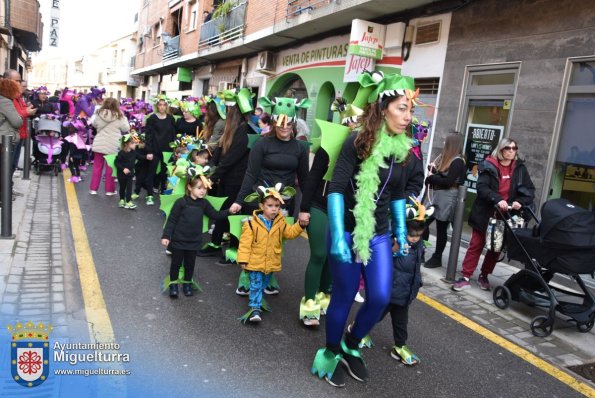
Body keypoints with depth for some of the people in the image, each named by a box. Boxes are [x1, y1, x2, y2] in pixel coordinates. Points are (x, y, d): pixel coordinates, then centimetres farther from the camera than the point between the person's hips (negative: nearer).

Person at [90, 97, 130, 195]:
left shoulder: (99, 114, -2)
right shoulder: (119, 117, -11)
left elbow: (94, 124, 16)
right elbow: (126, 129, 2)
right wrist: (123, 118, 13)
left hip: (99, 145, 3)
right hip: (112, 146, -2)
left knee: (97, 167, 11)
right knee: (110, 169, 6)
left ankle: (93, 189, 16)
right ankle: (109, 190, 12)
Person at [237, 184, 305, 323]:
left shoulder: (280, 222, -1)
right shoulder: (252, 223, -15)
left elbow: (290, 233, 9)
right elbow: (245, 243, -13)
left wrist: (300, 225, -6)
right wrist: (243, 259, -14)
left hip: (271, 263, 5)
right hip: (256, 262, -5)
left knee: (263, 285, 21)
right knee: (256, 285, -2)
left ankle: (256, 300, 43)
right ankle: (255, 308, 1)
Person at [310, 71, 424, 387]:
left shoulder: (405, 150, 2)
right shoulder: (359, 142, -15)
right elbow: (336, 190, -17)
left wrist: (400, 233, 12)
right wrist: (338, 236, -22)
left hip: (379, 236, 5)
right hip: (347, 232, -5)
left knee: (380, 298, 3)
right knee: (344, 297, 4)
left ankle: (350, 346, 30)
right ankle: (330, 353, 29)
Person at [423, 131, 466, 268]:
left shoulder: (458, 161, -13)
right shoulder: (443, 157, 12)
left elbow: (448, 181, -20)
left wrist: (431, 176, -11)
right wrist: (432, 169, -4)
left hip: (446, 199, -7)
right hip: (435, 196, 8)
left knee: (441, 228, 2)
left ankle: (437, 258, 13)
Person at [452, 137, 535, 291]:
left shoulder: (520, 168, 3)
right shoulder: (489, 166, -8)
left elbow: (530, 190, 1)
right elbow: (481, 187, -18)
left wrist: (520, 202, -19)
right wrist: (497, 199, -33)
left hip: (505, 216, 4)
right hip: (485, 214, -3)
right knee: (476, 245, 2)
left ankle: (484, 276, 27)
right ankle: (465, 278, 7)